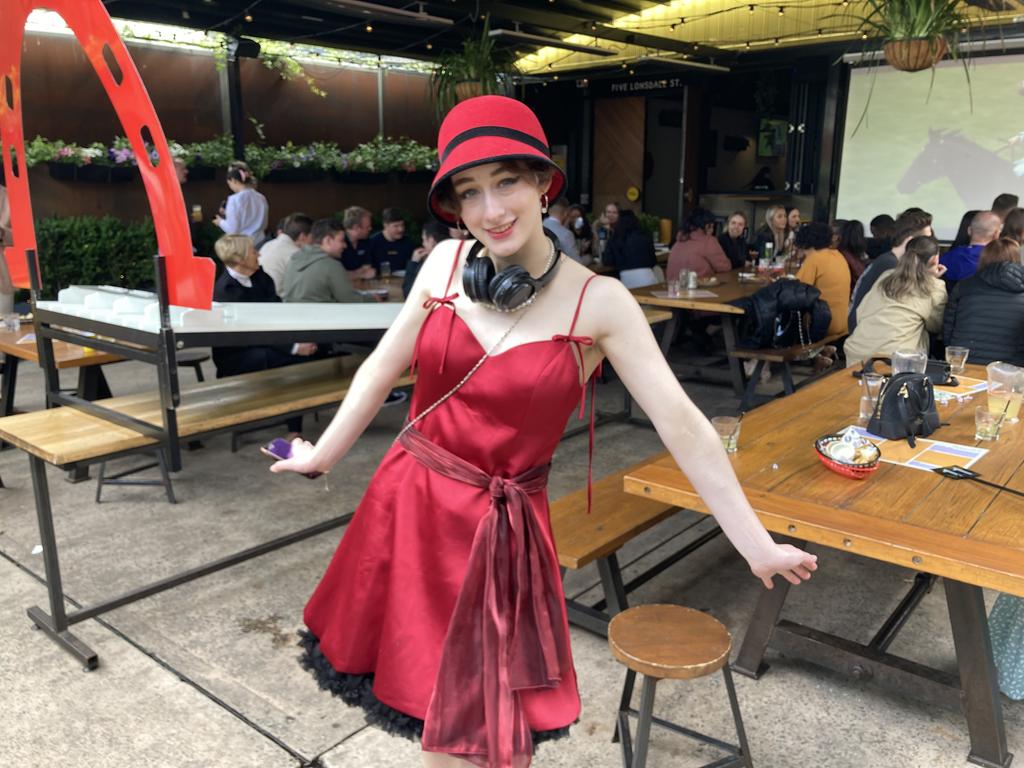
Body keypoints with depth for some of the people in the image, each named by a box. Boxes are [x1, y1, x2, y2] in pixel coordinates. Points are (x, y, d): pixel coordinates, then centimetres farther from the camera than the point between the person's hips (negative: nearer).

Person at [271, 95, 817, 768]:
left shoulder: (598, 302, -14)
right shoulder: (446, 263, -5)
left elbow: (680, 423, -15)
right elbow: (384, 368, 6)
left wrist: (757, 546, -14)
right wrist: (323, 456, 15)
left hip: (501, 525, -3)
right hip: (409, 503, 3)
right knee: (426, 699, 19)